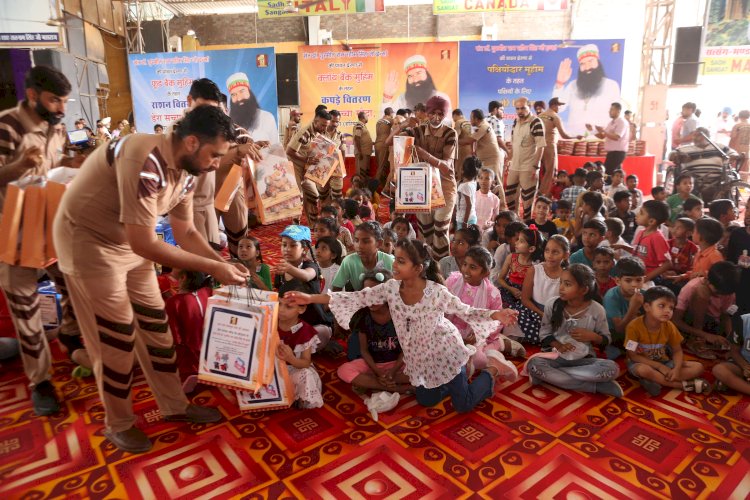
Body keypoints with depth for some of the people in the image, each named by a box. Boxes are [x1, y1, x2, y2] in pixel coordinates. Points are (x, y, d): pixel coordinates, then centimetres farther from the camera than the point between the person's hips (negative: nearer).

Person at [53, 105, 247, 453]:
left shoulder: (185, 170, -5)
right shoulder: (145, 163, -34)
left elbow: (186, 233, 4)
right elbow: (144, 244, -33)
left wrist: (223, 263, -10)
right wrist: (212, 267, -28)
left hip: (130, 242, 8)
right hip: (88, 241, -8)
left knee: (155, 324, 10)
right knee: (117, 335, -1)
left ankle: (174, 406, 25)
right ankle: (118, 424, 20)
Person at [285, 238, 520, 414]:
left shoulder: (436, 292, -29)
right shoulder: (391, 288, -18)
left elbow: (467, 312, -20)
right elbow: (358, 298, -18)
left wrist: (496, 315, -40)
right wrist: (311, 298, -24)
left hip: (444, 351, -5)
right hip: (420, 356, 5)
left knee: (463, 406, 4)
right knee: (426, 401, 22)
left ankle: (491, 370, 28)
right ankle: (468, 369, 36)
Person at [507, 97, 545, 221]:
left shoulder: (536, 122, -12)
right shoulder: (516, 122, 8)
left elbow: (540, 146, -15)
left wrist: (535, 166, -19)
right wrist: (509, 161, 14)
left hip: (528, 167, -7)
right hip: (514, 166, 7)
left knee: (527, 198, 1)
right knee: (510, 195, 14)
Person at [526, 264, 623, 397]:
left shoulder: (597, 310, -7)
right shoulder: (552, 304, -6)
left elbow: (606, 340, 4)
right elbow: (544, 333, 2)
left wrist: (592, 336, -18)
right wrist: (558, 345, -18)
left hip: (583, 360, -1)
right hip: (555, 356, 1)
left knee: (612, 368, -30)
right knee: (534, 364, -33)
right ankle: (595, 386, -27)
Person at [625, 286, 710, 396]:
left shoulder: (669, 326, -8)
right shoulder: (634, 326, -23)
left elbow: (677, 351, -1)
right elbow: (633, 355, -19)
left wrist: (677, 369, -22)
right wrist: (659, 366, -24)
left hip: (663, 362, 5)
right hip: (641, 363, -5)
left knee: (698, 367, -10)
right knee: (644, 370, -40)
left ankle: (655, 380, -23)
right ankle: (685, 385, -22)